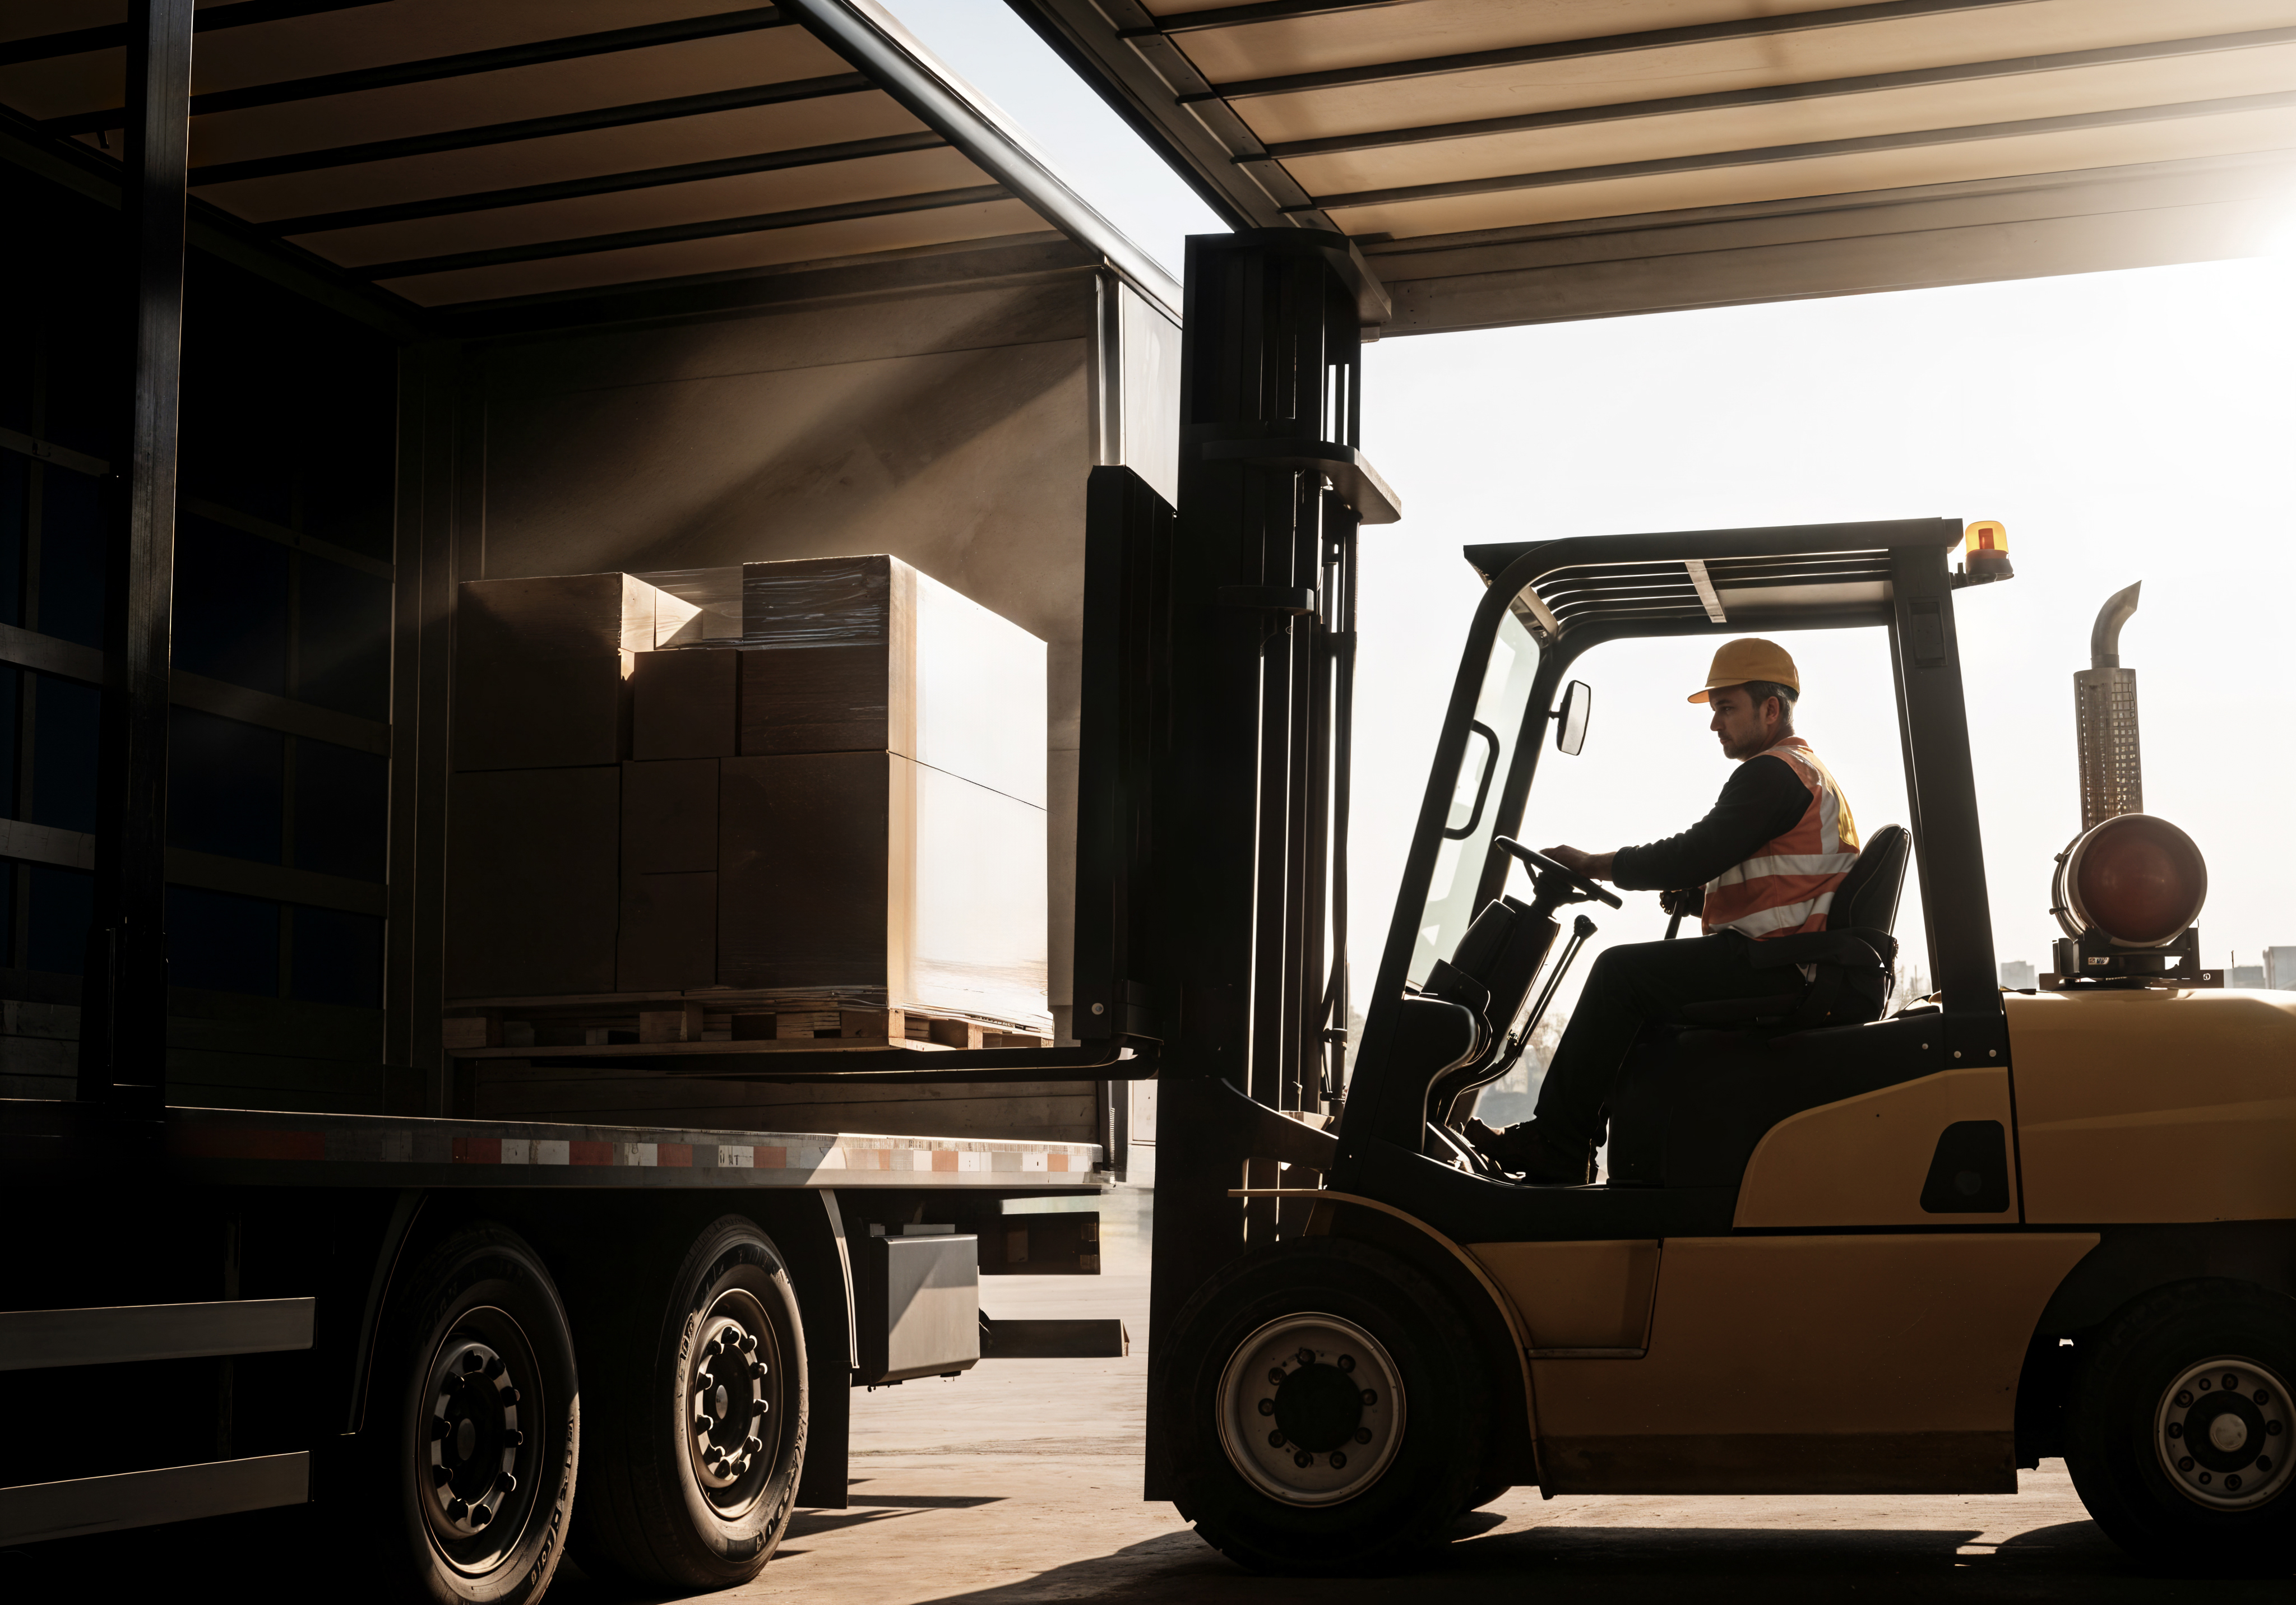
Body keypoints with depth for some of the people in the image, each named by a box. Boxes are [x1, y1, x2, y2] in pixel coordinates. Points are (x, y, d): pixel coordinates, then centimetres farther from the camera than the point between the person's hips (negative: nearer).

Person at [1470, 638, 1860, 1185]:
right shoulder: (1813, 775, 25)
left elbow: (1696, 855, -19)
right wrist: (1696, 897, 10)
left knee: (1621, 972, -13)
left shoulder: (1773, 773, -10)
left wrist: (1594, 865, -9)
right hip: (1785, 970, 11)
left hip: (1768, 968, -11)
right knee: (1644, 976, 16)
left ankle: (1554, 1145, -11)